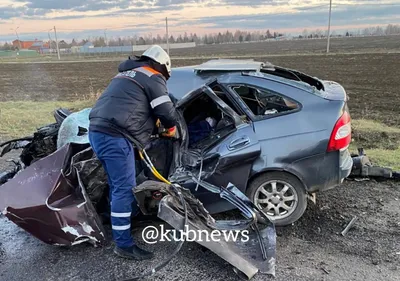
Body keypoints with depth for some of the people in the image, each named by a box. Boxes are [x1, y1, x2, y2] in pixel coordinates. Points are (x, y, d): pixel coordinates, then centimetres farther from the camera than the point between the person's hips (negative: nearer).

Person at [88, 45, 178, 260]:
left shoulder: (127, 74, 28)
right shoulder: (154, 78, 1)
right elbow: (166, 111, -5)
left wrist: (153, 120, 34)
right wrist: (171, 127, 15)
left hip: (97, 130, 9)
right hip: (114, 135, -9)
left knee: (117, 184, 21)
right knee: (125, 188, -4)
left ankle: (128, 214, 38)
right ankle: (124, 244, 3)